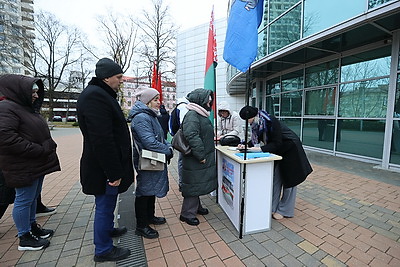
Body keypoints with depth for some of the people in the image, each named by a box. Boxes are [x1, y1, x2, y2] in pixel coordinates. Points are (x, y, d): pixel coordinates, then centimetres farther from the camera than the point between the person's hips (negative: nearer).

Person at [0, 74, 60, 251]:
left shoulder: (28, 108, 16)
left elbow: (41, 134, 24)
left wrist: (48, 147, 8)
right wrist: (38, 150, -22)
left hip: (37, 165, 10)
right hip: (23, 167, -9)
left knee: (33, 197, 19)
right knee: (24, 200, 3)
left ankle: (32, 227, 35)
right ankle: (24, 238, 18)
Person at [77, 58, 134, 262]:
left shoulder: (102, 94, 15)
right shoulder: (95, 96, -20)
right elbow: (102, 140, -28)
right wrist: (113, 172, -23)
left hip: (108, 165, 10)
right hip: (103, 168, -10)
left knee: (107, 203, 26)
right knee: (105, 206, 6)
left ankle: (108, 229, 47)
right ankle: (103, 250, 26)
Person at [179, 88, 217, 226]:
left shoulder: (201, 114, 14)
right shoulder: (192, 115, -20)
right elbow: (192, 137, -30)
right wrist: (200, 156, -26)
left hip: (204, 158, 10)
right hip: (195, 160, -10)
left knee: (199, 183, 22)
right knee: (193, 185, 2)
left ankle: (196, 206, 41)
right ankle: (187, 214, 20)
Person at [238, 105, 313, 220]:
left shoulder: (270, 121, -31)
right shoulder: (257, 123, -8)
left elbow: (277, 143, -28)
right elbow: (256, 139, 2)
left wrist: (261, 148, -34)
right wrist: (246, 145, -13)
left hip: (291, 149, -7)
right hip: (278, 151, 8)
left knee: (289, 180, 4)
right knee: (275, 178, 9)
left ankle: (284, 211, 17)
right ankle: (272, 207, 20)